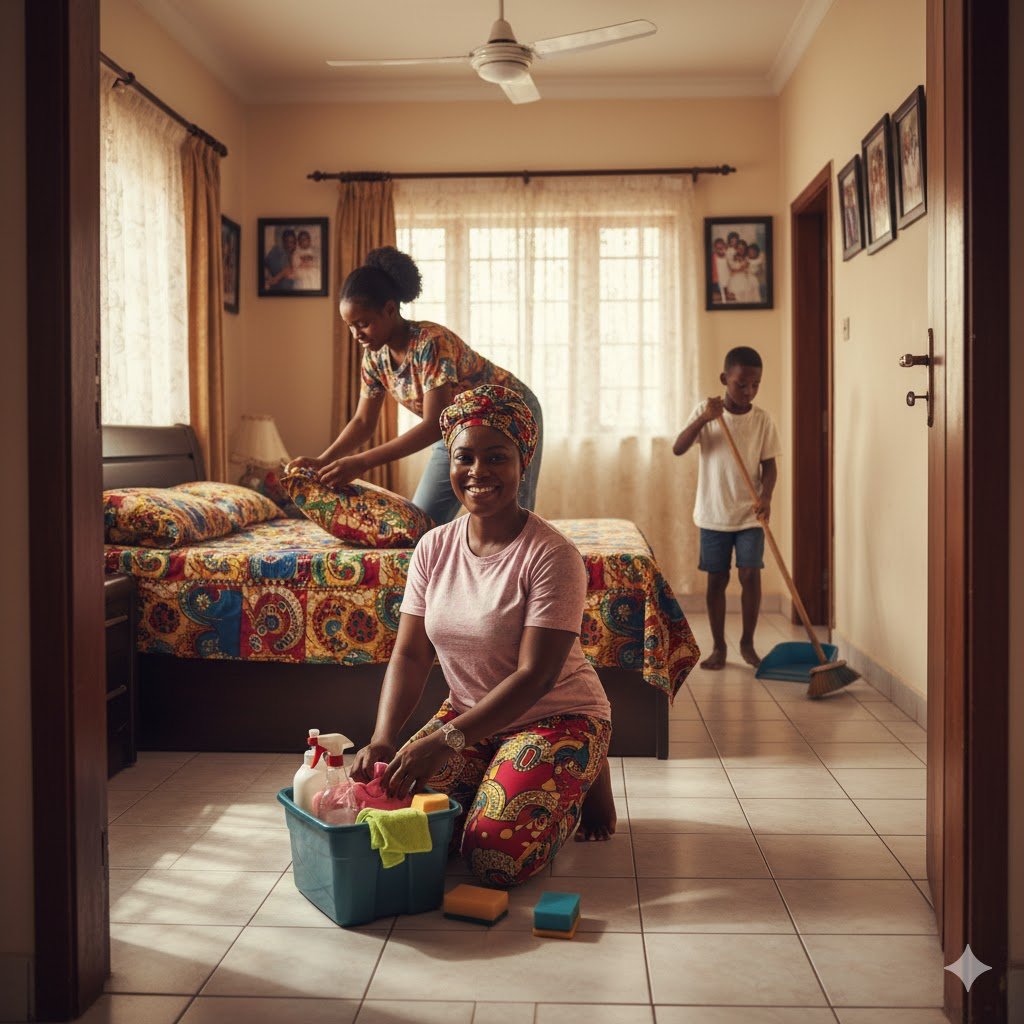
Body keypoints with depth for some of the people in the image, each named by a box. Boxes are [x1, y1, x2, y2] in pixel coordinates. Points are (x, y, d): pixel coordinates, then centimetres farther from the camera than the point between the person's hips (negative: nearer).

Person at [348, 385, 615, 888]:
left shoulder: (552, 555, -21)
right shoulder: (433, 548, -3)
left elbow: (535, 676, -25)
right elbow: (410, 655, -4)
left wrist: (446, 739, -32)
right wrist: (383, 740, -20)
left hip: (557, 717, -5)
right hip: (469, 715, 5)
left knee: (495, 855, -22)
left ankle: (583, 785, 9)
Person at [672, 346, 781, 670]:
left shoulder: (762, 419, -1)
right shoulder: (706, 412, -3)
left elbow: (769, 465, 0)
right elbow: (678, 449, -10)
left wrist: (765, 497, -18)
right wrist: (702, 419, -24)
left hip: (750, 514, 0)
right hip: (713, 513, 0)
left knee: (750, 575, -6)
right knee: (716, 579, 5)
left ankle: (747, 642, 12)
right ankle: (718, 646, 17)